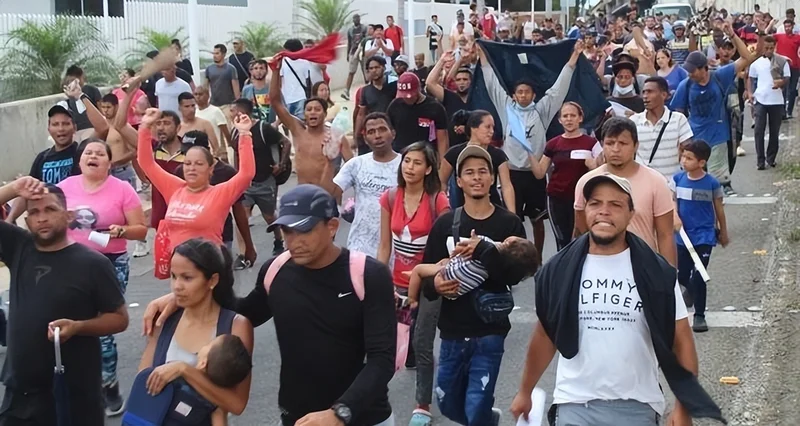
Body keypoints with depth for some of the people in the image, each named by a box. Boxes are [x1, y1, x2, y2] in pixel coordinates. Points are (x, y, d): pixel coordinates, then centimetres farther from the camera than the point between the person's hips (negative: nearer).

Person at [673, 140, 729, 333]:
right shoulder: (677, 179, -3)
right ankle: (692, 291, 47)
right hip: (683, 236, 3)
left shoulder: (712, 183, -10)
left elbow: (719, 209, 2)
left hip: (704, 237, -3)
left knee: (698, 277, -9)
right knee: (681, 276, 13)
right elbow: (673, 202, -2)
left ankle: (699, 315, 5)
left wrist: (723, 233, 11)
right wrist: (675, 217, -23)